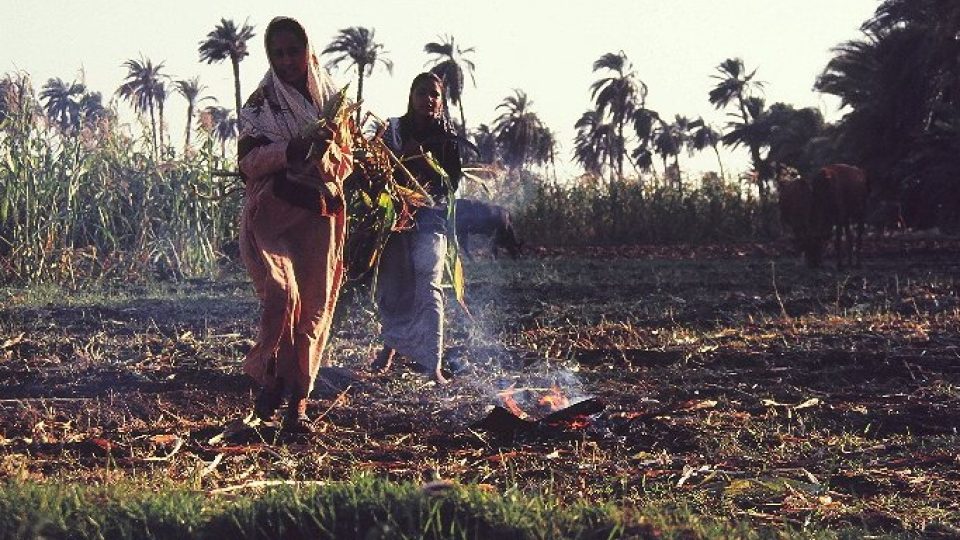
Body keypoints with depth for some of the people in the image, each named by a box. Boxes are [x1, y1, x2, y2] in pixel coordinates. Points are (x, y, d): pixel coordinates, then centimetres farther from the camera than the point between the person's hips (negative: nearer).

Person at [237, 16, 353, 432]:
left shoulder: (331, 100, 14)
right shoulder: (261, 103, 6)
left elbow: (347, 164, 15)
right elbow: (249, 160, -4)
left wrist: (328, 153, -8)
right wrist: (292, 149, -20)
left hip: (320, 215, 3)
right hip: (271, 212, -3)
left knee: (313, 310, -1)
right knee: (282, 294, -23)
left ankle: (298, 403, 4)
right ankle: (270, 379, -5)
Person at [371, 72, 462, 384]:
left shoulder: (447, 137, 4)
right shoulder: (392, 130, 6)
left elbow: (452, 183, 2)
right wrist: (403, 157, -15)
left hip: (429, 217, -2)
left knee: (427, 287, -15)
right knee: (392, 285, 9)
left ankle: (433, 367, -20)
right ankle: (390, 344, 37)